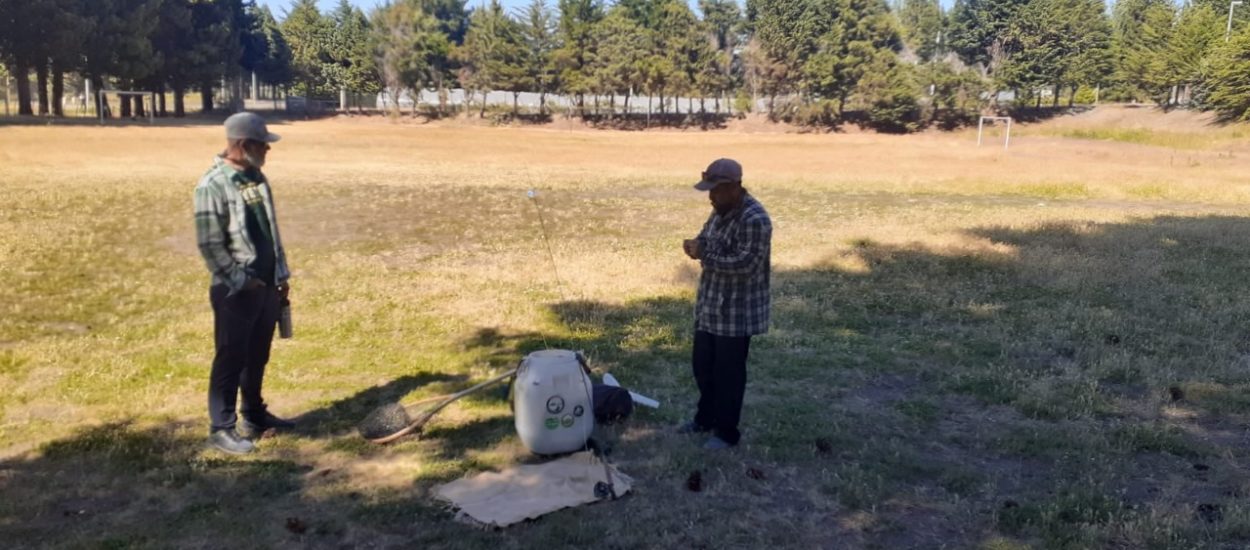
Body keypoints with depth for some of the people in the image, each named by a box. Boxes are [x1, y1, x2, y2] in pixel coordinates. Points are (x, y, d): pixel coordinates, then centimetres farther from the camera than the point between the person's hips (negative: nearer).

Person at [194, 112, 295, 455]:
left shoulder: (257, 178, 9)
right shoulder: (212, 186, -16)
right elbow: (210, 245, -16)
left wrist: (282, 275, 14)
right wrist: (241, 281, -15)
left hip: (268, 285, 8)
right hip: (236, 291, -7)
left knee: (258, 355, 17)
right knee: (231, 359, 1)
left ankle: (255, 415, 31)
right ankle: (222, 428, 11)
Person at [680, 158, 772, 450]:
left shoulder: (754, 219, -22)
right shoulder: (721, 210, 7)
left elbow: (745, 264, -27)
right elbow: (709, 239, 19)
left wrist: (705, 256, -26)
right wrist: (696, 245, -5)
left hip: (737, 312, -9)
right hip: (710, 306, 9)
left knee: (728, 373, 2)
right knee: (702, 365, 19)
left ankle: (727, 432, 18)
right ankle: (705, 418, 37)